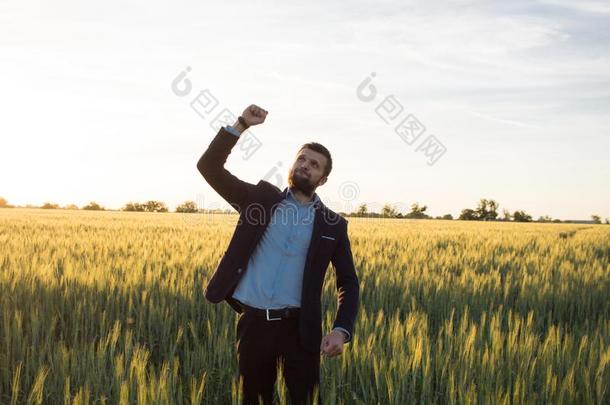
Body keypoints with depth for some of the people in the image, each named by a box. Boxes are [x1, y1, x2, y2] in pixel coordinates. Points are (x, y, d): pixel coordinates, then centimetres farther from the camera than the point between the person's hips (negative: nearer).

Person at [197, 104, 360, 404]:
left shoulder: (332, 224, 6)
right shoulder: (260, 198, 7)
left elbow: (348, 283, 7)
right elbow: (209, 166, 0)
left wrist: (341, 330, -9)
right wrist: (241, 124, -10)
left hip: (299, 326, -1)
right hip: (253, 322, 1)